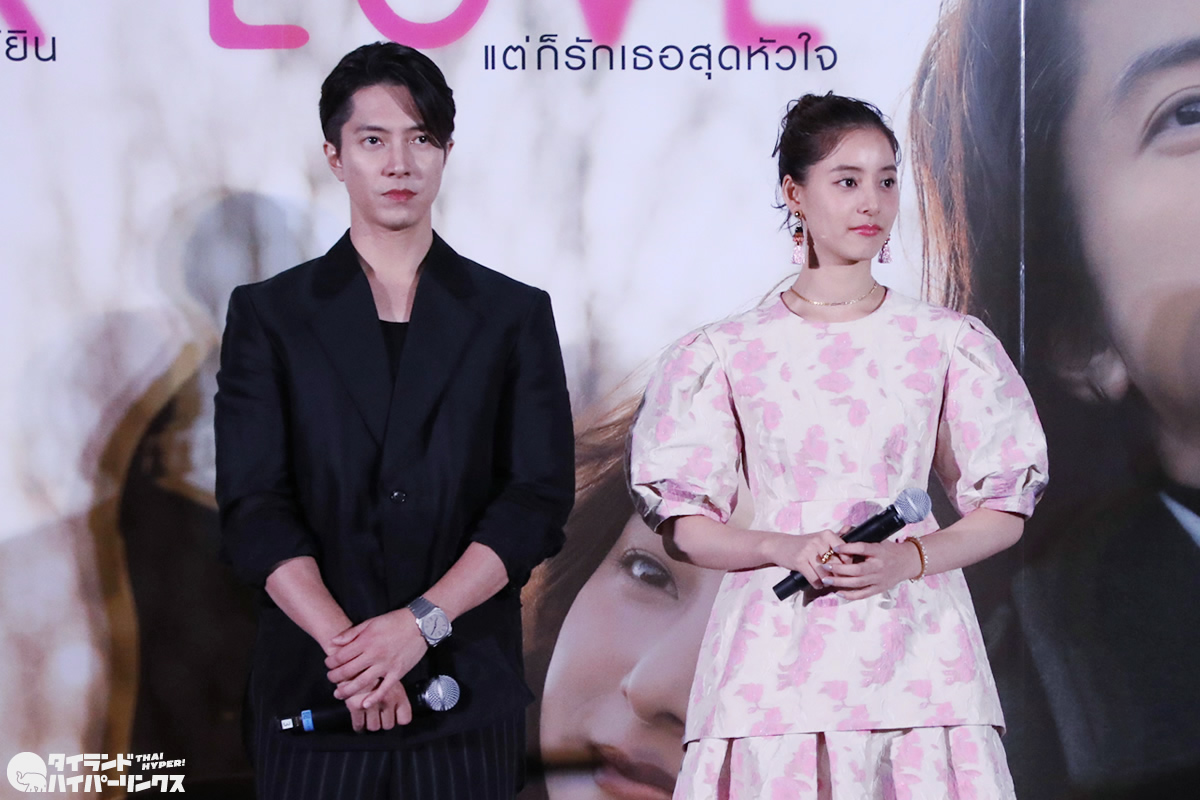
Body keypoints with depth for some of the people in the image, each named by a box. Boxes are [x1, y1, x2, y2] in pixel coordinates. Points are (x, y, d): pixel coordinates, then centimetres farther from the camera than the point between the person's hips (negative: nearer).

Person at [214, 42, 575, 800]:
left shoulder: (515, 314, 7)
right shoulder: (269, 314, 6)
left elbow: (539, 498, -1)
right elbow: (254, 507, -2)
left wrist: (420, 621, -13)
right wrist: (344, 646, -15)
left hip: (469, 694, 0)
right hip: (313, 687, 0)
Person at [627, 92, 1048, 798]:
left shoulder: (948, 343, 6)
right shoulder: (726, 355, 4)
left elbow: (1005, 511, 8)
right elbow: (683, 523, 5)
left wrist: (907, 558, -10)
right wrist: (786, 548, -13)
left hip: (914, 649, 1)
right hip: (777, 654, 0)